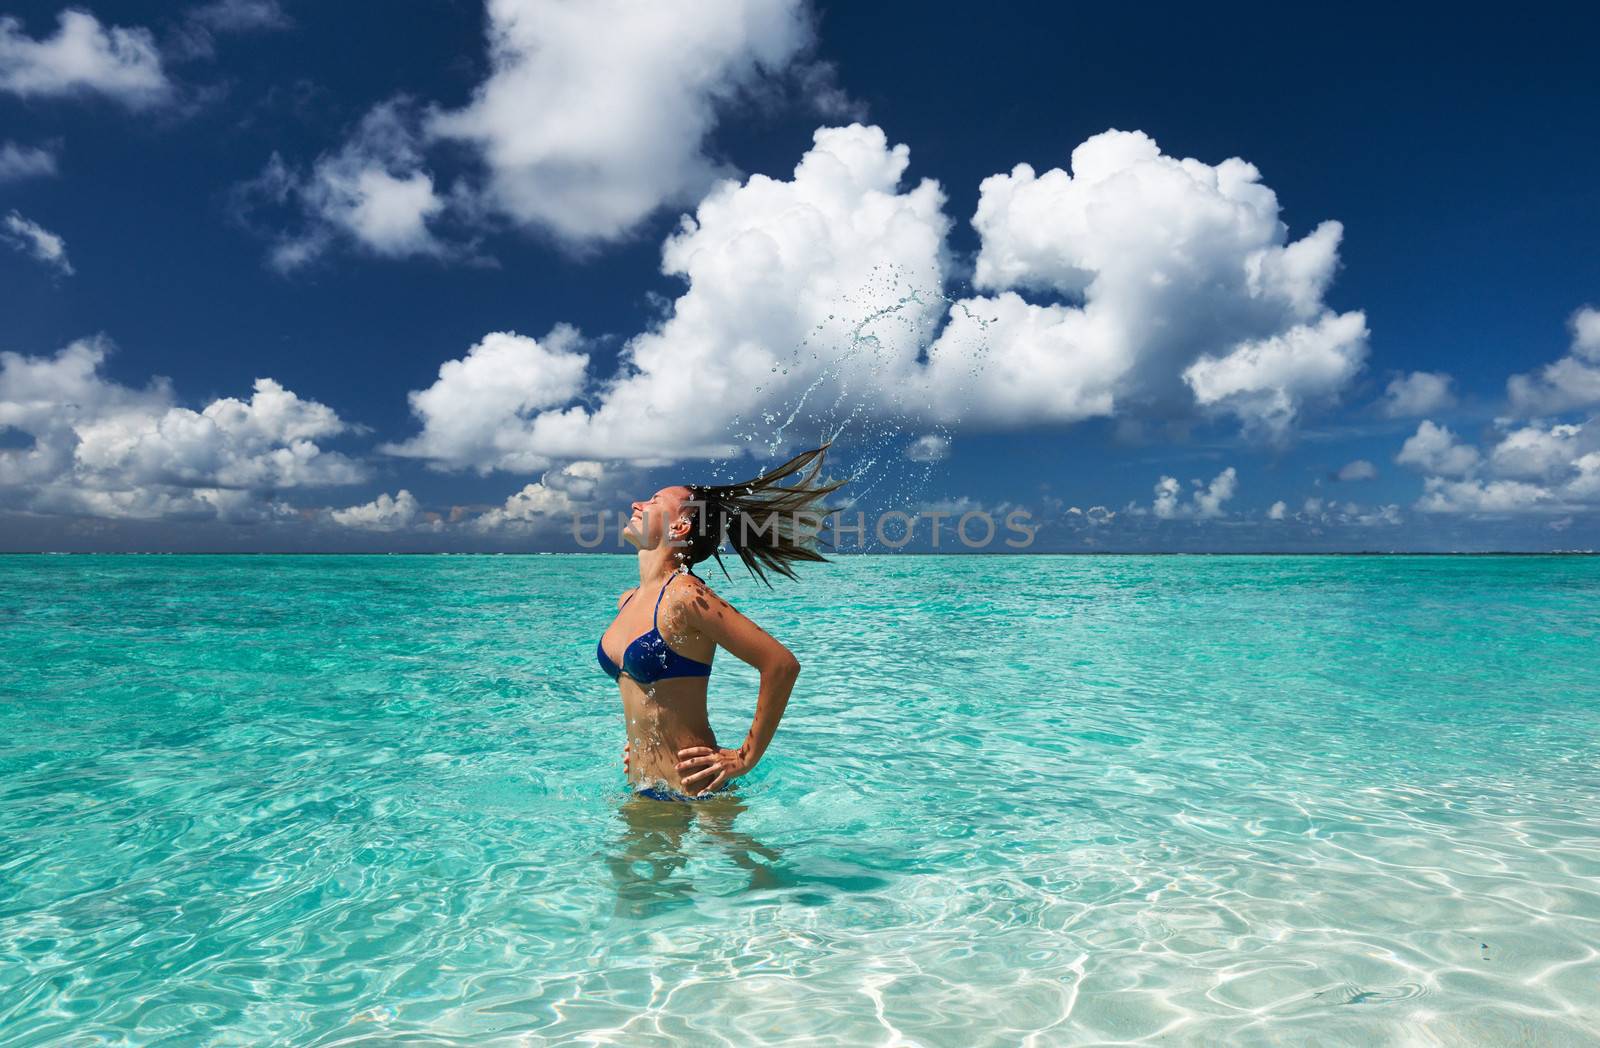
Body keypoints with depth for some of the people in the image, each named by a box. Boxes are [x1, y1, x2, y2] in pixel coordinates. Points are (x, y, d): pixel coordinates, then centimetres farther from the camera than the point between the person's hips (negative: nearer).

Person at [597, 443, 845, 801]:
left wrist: (746, 759, -15)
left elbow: (782, 664, -22)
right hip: (639, 789, 8)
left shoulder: (686, 596, -18)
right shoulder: (627, 600, 7)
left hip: (693, 791, -8)